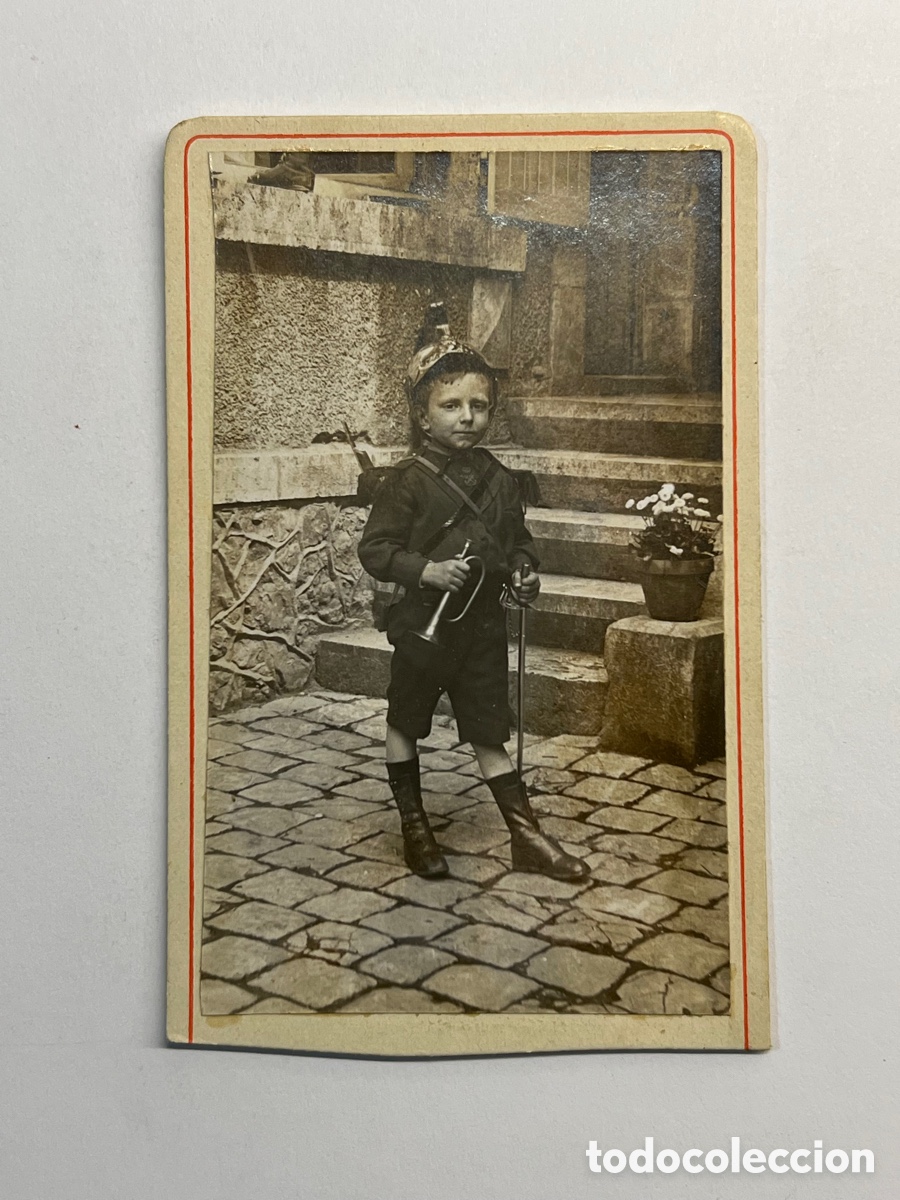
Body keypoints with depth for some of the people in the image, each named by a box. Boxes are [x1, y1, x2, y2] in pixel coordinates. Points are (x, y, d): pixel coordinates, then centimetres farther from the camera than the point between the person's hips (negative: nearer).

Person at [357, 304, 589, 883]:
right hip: (422, 623, -3)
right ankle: (414, 825, 30)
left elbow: (519, 539, 16)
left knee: (490, 731, 10)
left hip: (483, 624, 4)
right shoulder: (407, 481, -12)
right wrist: (426, 570, -25)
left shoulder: (499, 480, 4)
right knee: (406, 722, 12)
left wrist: (524, 572, -3)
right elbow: (375, 549, -12)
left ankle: (527, 836, 16)